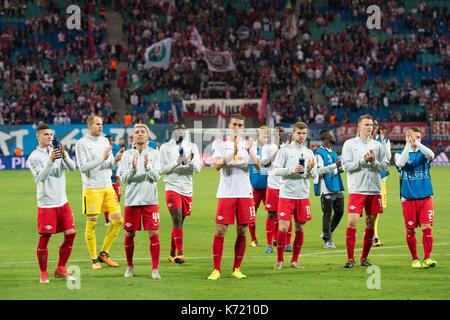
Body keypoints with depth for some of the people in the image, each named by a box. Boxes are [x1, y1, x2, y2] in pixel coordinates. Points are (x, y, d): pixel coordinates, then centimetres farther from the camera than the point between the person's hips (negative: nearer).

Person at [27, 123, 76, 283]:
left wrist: (64, 156, -23)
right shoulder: (34, 157, -5)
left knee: (70, 234, 3)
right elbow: (41, 177, -17)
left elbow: (72, 167, -5)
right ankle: (43, 273, 7)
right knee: (44, 237, -3)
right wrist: (50, 160, -28)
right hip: (46, 203, -5)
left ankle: (60, 269, 15)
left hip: (62, 202, 5)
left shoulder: (58, 151, 8)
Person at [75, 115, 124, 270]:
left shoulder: (104, 140, 13)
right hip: (92, 187, -6)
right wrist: (102, 158, -20)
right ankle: (94, 259, 5)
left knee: (117, 220, 2)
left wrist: (116, 159, -6)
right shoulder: (81, 144, -6)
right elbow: (83, 167, -14)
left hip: (107, 186, 6)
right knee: (91, 224, -3)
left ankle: (104, 253, 14)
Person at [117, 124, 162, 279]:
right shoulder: (127, 155, 4)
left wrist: (148, 167, -24)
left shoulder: (154, 154, 3)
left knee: (153, 234, -5)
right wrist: (133, 169, -21)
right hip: (132, 200, 1)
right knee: (129, 235, 6)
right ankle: (130, 267, 21)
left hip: (150, 200, -1)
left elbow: (156, 176, -6)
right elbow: (123, 178, -3)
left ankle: (155, 269, -2)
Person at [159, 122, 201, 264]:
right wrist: (176, 163, -18)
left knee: (179, 222, 9)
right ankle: (180, 253, -21)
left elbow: (198, 168, 3)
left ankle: (172, 253, 19)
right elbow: (162, 169, -4)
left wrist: (191, 162, -18)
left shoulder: (192, 147, 8)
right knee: (177, 219, -16)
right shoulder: (165, 148, 0)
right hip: (172, 187, -4)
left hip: (187, 189, 4)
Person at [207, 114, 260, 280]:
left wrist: (250, 150, -19)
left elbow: (258, 166, -2)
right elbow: (216, 165, -13)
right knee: (220, 231, -6)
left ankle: (236, 269, 12)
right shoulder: (220, 143, 3)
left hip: (245, 193, 2)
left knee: (242, 232, 4)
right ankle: (216, 270, 0)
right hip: (226, 193, -2)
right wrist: (234, 151, -23)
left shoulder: (247, 143, 9)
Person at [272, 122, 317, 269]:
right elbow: (276, 170, -6)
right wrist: (292, 170, -18)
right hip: (286, 194, -4)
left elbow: (314, 175, 9)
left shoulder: (309, 153, 12)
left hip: (303, 195, 4)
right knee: (283, 227, -9)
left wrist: (310, 169, -12)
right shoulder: (285, 151, 0)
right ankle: (279, 260, 3)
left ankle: (295, 260, 14)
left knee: (300, 228, 5)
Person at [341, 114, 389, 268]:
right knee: (352, 222, -12)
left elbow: (385, 166, 8)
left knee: (370, 224, 6)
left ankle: (364, 257, 16)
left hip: (374, 190, 4)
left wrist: (374, 161, -10)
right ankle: (350, 258, -8)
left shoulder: (377, 145, 11)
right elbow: (346, 166, -5)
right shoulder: (349, 144, 3)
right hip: (356, 190, -3)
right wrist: (362, 160, -14)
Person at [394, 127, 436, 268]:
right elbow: (400, 163, -19)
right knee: (410, 230, 4)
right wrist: (408, 145, -27)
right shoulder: (400, 154, 5)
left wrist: (417, 143, -30)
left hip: (425, 197, 0)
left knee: (427, 227, -9)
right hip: (408, 198, 0)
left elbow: (431, 155, -17)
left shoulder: (423, 153, 7)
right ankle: (415, 259, 14)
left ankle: (427, 258, -9)